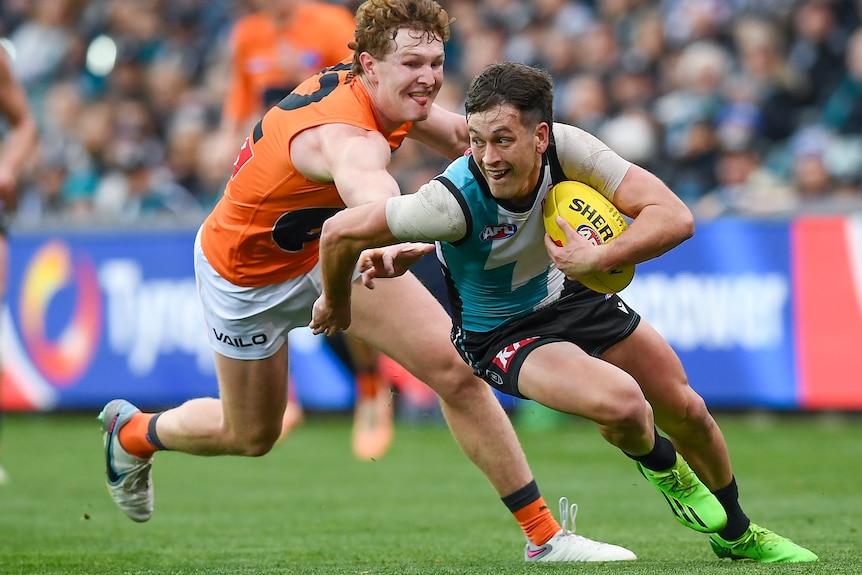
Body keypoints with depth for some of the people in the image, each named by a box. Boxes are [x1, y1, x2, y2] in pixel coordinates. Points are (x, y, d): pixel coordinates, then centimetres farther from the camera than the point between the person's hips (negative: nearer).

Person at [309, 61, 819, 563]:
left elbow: (675, 218, -30)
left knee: (686, 411, 10)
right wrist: (336, 304, -6)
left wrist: (597, 260, -43)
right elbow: (341, 230, -25)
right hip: (501, 332, -4)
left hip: (572, 295, 5)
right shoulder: (454, 200, -36)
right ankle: (657, 462, 12)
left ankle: (737, 534, 42)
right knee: (622, 403, -28)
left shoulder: (566, 148, -27)